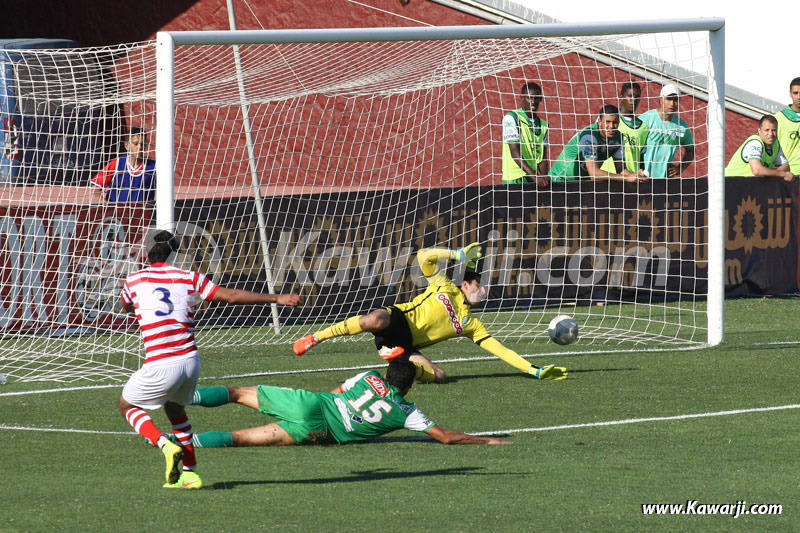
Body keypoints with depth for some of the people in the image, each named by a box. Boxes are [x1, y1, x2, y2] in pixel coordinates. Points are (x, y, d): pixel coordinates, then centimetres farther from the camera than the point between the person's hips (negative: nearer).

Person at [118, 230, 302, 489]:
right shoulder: (189, 278, 6)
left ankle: (166, 446, -5)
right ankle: (190, 472, 23)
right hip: (190, 361, 4)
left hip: (160, 367, -4)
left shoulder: (134, 280, 4)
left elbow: (125, 307, 27)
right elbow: (231, 295, 4)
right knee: (174, 407, 30)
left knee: (127, 405, 19)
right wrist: (276, 298, 12)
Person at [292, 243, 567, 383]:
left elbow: (501, 350, 14)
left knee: (438, 376, -25)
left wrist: (535, 370, 7)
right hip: (397, 319, -4)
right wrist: (457, 254, 2)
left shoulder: (471, 324, 18)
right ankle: (316, 338, -28)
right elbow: (423, 257, 0)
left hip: (408, 345, 4)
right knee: (374, 320, -41)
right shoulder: (445, 287, 12)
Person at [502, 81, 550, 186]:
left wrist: (544, 177, -8)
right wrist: (535, 177, -22)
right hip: (515, 180, -5)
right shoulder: (511, 118, -4)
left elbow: (542, 157, 13)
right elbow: (515, 153, -13)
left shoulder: (543, 125, 16)